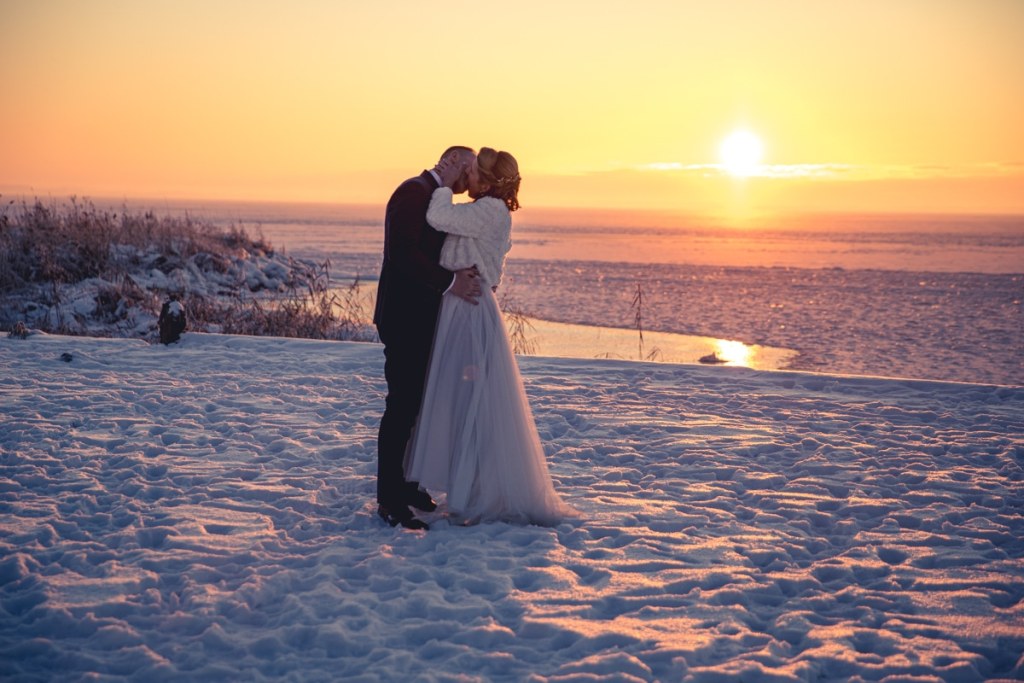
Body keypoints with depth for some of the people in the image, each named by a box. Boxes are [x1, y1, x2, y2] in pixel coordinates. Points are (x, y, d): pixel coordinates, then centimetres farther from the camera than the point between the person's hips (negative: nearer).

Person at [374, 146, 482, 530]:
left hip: (423, 319, 10)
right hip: (405, 319, -10)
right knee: (403, 406, -7)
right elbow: (402, 252, -24)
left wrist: (462, 274, 0)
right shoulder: (414, 192, -12)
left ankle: (408, 487, 24)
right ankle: (390, 502, 0)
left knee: (419, 404, 13)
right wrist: (449, 281, -23)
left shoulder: (437, 200, 20)